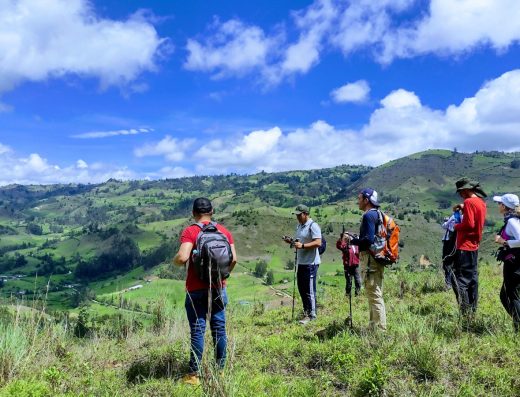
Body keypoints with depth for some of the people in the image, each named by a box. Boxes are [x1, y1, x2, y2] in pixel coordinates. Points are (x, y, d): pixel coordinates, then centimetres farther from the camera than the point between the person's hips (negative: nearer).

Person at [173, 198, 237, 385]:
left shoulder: (190, 232, -10)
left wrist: (175, 260, -1)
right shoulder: (224, 231, 3)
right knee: (219, 329, 11)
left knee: (197, 331, 2)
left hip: (196, 289, -4)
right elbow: (234, 259, -1)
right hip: (218, 288, 4)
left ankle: (194, 375, 9)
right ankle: (221, 369, 21)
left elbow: (182, 258, -23)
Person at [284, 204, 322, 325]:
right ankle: (306, 312, 26)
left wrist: (302, 246, -27)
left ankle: (311, 315, 5)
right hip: (300, 262, 9)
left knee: (309, 290, -4)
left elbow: (318, 243, -21)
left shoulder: (313, 226, -13)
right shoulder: (299, 226, 16)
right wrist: (291, 242, 7)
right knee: (302, 289, 14)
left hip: (310, 263, -9)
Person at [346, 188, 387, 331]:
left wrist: (352, 240, -10)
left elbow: (368, 239, -23)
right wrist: (355, 239, 12)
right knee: (375, 295, 17)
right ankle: (375, 326, 26)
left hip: (370, 259, -11)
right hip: (377, 258, 11)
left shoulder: (369, 215, -14)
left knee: (374, 295, -7)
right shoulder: (377, 214, 17)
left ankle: (380, 329, -3)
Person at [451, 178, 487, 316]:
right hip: (475, 245, 10)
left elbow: (469, 224, -23)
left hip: (464, 247, -10)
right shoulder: (481, 202, 12)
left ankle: (466, 312, -10)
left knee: (459, 279, -8)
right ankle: (473, 310, 22)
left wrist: (456, 226, -6)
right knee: (472, 278, 15)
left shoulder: (469, 202, -16)